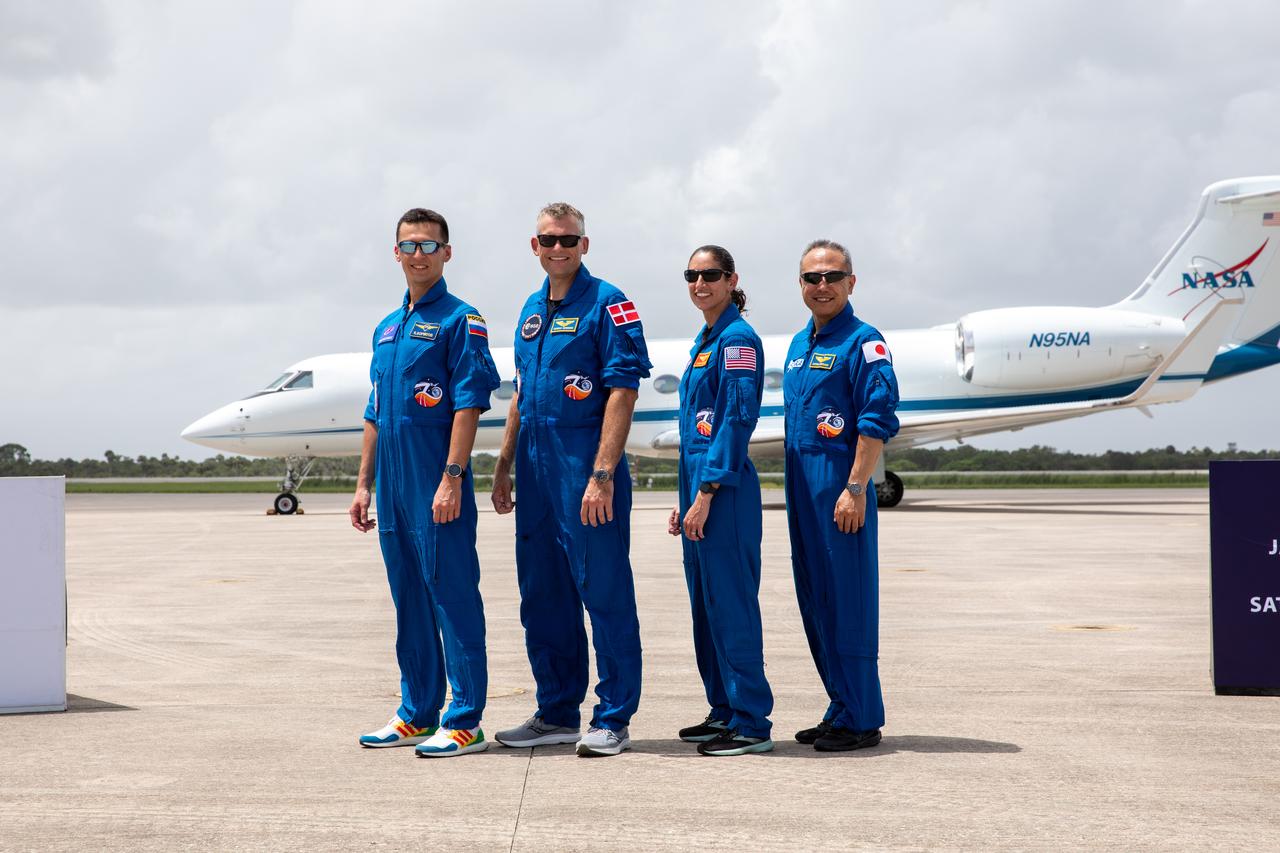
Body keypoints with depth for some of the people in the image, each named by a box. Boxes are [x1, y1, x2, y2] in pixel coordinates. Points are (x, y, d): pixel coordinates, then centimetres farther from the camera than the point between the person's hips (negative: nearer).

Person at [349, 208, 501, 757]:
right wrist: (365, 484, 16)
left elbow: (469, 403, -13)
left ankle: (464, 722, -2)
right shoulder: (387, 329, 18)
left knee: (454, 598, -5)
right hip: (396, 488, 8)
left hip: (437, 489, -8)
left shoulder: (459, 320, -5)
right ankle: (417, 715, 21)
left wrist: (451, 478, -20)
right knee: (410, 602, 13)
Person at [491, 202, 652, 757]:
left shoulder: (606, 305, -7)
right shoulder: (532, 309, 15)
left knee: (604, 593, -3)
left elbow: (622, 394, -14)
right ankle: (556, 714, 21)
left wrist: (602, 476, -20)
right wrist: (504, 468, 18)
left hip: (585, 467, -8)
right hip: (535, 470, 8)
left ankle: (613, 720, 3)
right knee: (542, 597, 12)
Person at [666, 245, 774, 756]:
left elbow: (738, 420, -17)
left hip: (725, 490, -9)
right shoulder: (704, 341, 18)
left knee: (731, 604, -7)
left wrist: (706, 492, -20)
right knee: (705, 604, 13)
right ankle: (724, 710, 21)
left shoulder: (738, 339, -10)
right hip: (700, 487, 9)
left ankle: (751, 724, -3)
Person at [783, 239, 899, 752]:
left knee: (848, 602, -5)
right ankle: (841, 710, 19)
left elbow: (877, 421, -15)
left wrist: (855, 488, -20)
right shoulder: (800, 343, 17)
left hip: (841, 485, -8)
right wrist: (795, 489, 17)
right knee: (815, 603, 11)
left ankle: (861, 720, 0)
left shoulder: (863, 342, -8)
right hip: (802, 488, 8)